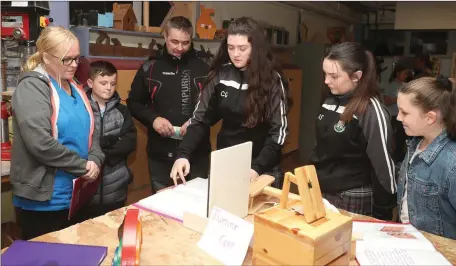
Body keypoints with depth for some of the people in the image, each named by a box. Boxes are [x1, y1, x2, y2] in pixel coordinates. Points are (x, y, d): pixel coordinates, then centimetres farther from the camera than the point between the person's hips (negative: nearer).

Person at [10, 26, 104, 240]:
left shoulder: (74, 87, 12)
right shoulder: (32, 87, -13)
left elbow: (91, 130, 13)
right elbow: (40, 144, -24)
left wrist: (95, 160, -6)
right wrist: (83, 166, -16)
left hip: (76, 195, 7)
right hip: (43, 199, -7)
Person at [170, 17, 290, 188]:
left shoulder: (272, 79, -11)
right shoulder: (219, 75, -3)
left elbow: (278, 131, -12)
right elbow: (201, 119, -3)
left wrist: (257, 167, -24)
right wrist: (183, 154, -18)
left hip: (262, 169, -2)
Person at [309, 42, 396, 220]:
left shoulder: (372, 111, -19)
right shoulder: (330, 101, 2)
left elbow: (383, 166, -15)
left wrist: (382, 214, -10)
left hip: (353, 200, -6)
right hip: (320, 192, 7)